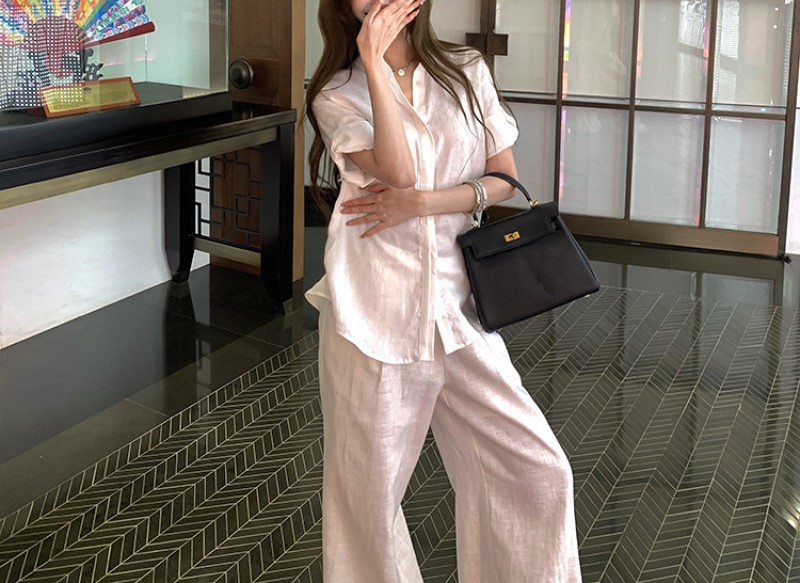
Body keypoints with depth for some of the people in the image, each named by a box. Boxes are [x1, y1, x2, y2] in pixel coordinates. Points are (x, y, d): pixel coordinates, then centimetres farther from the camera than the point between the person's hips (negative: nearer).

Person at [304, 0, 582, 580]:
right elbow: (400, 171, -15)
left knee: (540, 470, 3)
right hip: (374, 309, -2)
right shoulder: (337, 94, 2)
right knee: (370, 491, 6)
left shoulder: (467, 72, 10)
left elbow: (505, 179, 5)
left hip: (456, 305, 3)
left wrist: (421, 202, -10)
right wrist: (375, 63, -15)